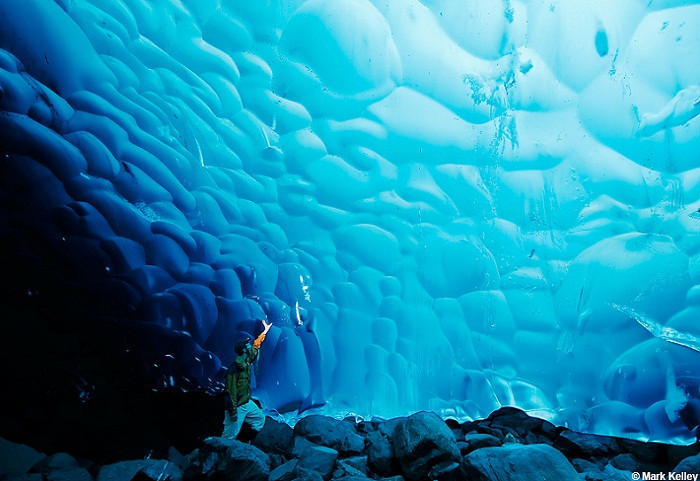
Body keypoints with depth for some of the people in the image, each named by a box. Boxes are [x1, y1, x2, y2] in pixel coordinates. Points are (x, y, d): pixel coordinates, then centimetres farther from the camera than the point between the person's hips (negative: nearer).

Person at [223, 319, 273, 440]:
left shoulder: (246, 362, 2)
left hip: (247, 403, 9)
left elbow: (256, 346, 16)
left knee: (260, 419, 21)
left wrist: (265, 331, 23)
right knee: (230, 436, -4)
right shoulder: (234, 367, -23)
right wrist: (232, 410, -23)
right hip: (237, 406, -9)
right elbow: (230, 390, -23)